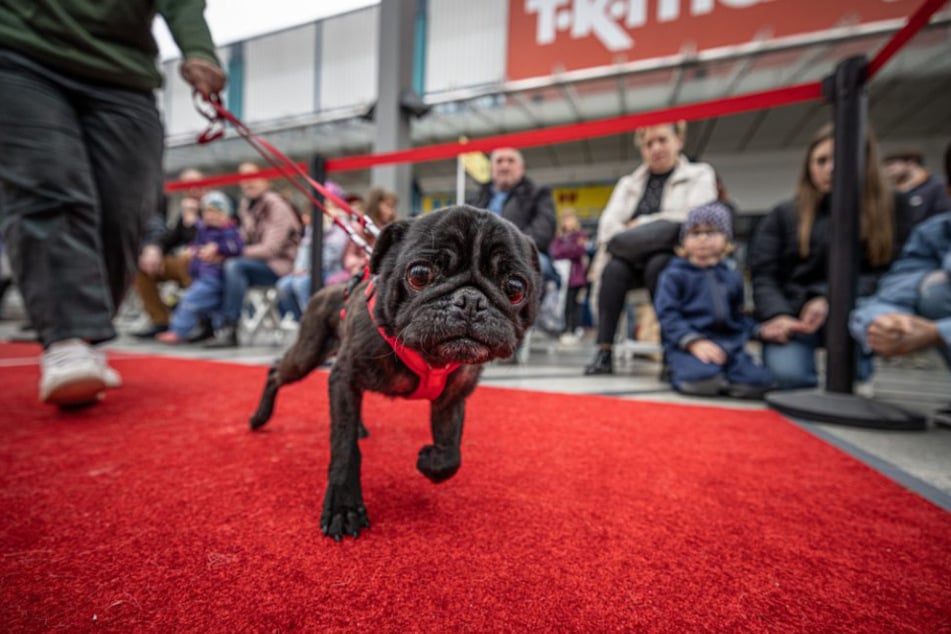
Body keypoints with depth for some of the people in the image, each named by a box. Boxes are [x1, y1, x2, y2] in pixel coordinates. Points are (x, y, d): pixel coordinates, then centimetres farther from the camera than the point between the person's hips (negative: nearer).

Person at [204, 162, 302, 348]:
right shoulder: (246, 204, 12)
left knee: (234, 266, -28)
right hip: (258, 261, 7)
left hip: (280, 265, -7)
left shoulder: (275, 205, -11)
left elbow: (271, 248, -17)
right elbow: (244, 239, 12)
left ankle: (229, 330, -25)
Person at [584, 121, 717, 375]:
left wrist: (640, 224, -7)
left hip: (675, 258, -2)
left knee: (658, 265, -35)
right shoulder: (628, 182, 21)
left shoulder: (700, 174, 13)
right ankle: (604, 352, -29)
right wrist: (637, 239, -16)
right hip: (634, 261, 2)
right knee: (614, 268, -31)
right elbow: (608, 224, 3)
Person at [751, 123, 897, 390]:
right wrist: (778, 315, -21)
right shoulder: (784, 215, 8)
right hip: (791, 315, 0)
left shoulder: (886, 211, 10)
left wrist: (829, 299, -21)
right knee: (787, 373, -30)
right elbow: (763, 276, -2)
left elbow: (882, 272, -2)